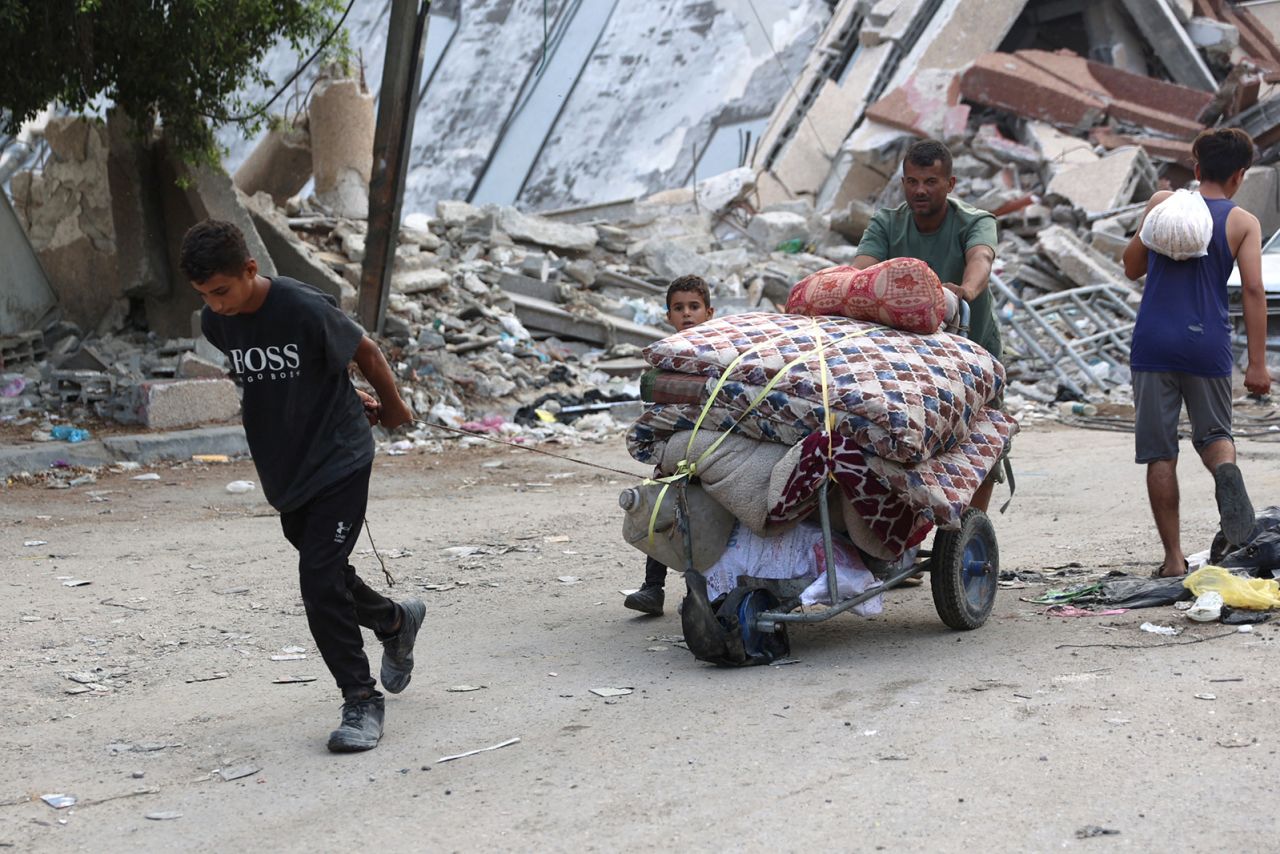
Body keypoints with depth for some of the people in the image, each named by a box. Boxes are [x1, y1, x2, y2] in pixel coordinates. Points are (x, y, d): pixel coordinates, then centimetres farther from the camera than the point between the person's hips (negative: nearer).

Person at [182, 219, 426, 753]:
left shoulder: (305, 309, -23)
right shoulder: (214, 324, -5)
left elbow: (366, 354, -8)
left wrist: (394, 410, 8)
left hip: (339, 459, -6)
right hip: (282, 469, 6)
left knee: (320, 579, -13)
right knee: (325, 574, 17)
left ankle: (361, 701, -2)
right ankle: (395, 621, 47)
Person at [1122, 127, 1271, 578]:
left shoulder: (1162, 204, 4)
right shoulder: (1243, 222, 1)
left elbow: (1132, 268, 13)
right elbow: (1253, 291, -6)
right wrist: (1256, 364, -5)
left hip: (1154, 342, 0)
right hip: (1207, 343, 0)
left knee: (1160, 453, 5)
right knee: (1213, 433, 18)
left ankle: (1173, 556, 4)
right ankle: (1227, 469, -18)